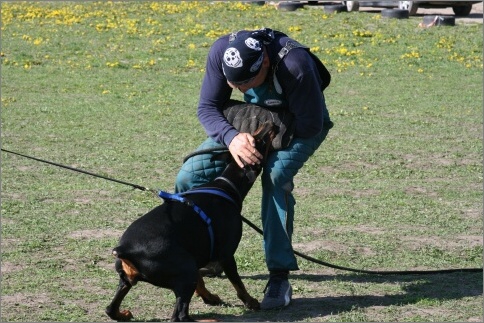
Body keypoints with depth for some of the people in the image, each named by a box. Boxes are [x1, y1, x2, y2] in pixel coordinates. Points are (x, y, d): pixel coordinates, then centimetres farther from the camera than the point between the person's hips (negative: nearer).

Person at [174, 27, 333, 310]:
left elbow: (309, 125, -30)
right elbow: (207, 107, -19)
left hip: (302, 125, -5)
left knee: (276, 175, -35)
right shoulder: (222, 51, -27)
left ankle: (280, 278, -28)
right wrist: (231, 137, -38)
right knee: (192, 175, -9)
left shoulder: (295, 66, -41)